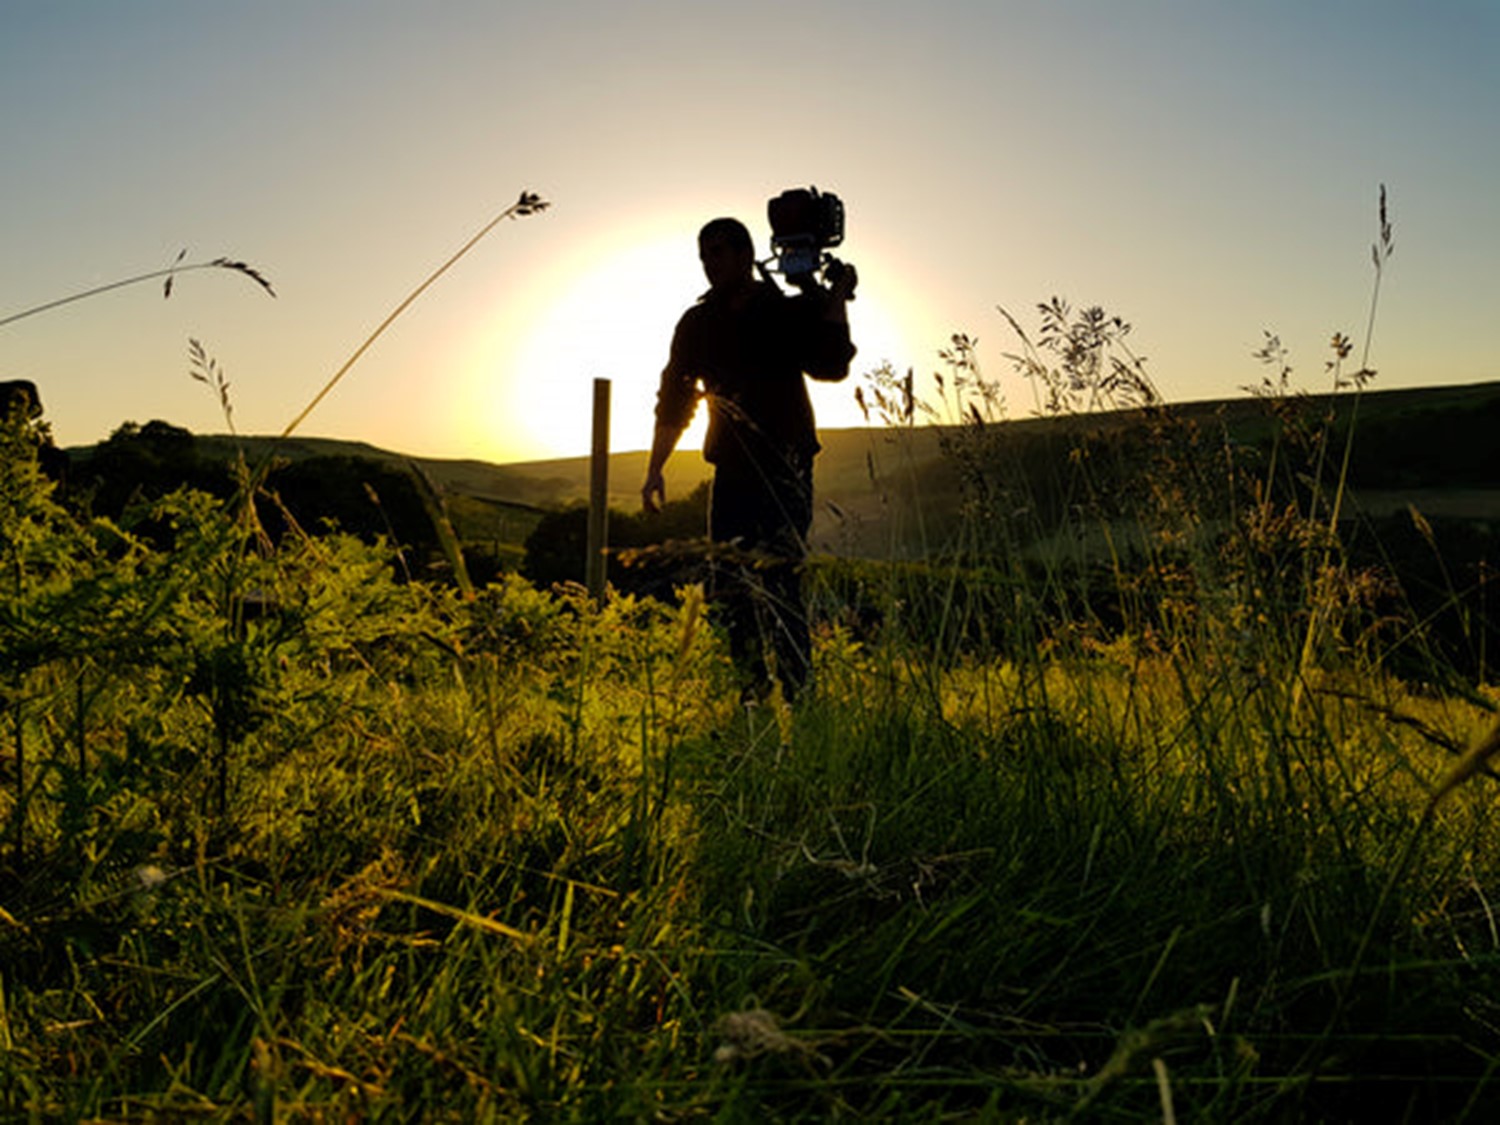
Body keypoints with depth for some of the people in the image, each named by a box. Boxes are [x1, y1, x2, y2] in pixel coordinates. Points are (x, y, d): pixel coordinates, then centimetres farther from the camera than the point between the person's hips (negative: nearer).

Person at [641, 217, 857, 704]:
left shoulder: (790, 312, 1)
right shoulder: (697, 323, 12)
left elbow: (830, 366, -14)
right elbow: (674, 398, 15)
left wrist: (837, 297, -13)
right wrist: (655, 470, 11)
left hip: (785, 470, -4)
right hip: (732, 471, 5)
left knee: (779, 584, -11)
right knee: (731, 587, 3)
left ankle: (799, 696, -5)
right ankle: (752, 696, 14)